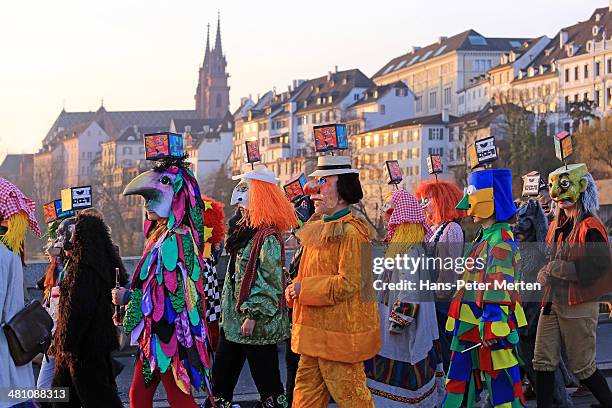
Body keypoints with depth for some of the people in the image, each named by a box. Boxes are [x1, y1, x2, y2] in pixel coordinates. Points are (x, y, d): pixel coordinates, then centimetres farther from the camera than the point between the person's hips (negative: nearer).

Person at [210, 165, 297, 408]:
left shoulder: (268, 236, -16)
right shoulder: (243, 228, 13)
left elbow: (269, 281, -20)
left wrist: (253, 315, -22)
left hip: (257, 323, -10)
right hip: (233, 318, 10)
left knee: (266, 379, 0)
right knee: (221, 375, 14)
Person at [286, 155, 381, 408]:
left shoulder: (351, 232, -17)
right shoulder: (319, 228, 13)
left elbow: (347, 284, -22)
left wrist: (304, 288, -18)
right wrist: (296, 287, 3)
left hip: (340, 329, -9)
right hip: (315, 330, 9)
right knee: (307, 385, 13)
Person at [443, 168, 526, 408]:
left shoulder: (499, 241, -16)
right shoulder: (484, 238, 15)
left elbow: (499, 289, -21)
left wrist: (491, 328, -23)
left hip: (491, 327, -10)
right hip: (471, 327, 10)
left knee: (501, 382, -2)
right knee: (459, 381, 16)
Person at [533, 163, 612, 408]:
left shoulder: (590, 228, -13)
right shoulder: (558, 225, 14)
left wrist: (554, 269, -16)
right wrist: (546, 273, 6)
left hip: (578, 305, -8)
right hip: (552, 301, 8)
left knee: (582, 367, 1)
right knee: (543, 362, 6)